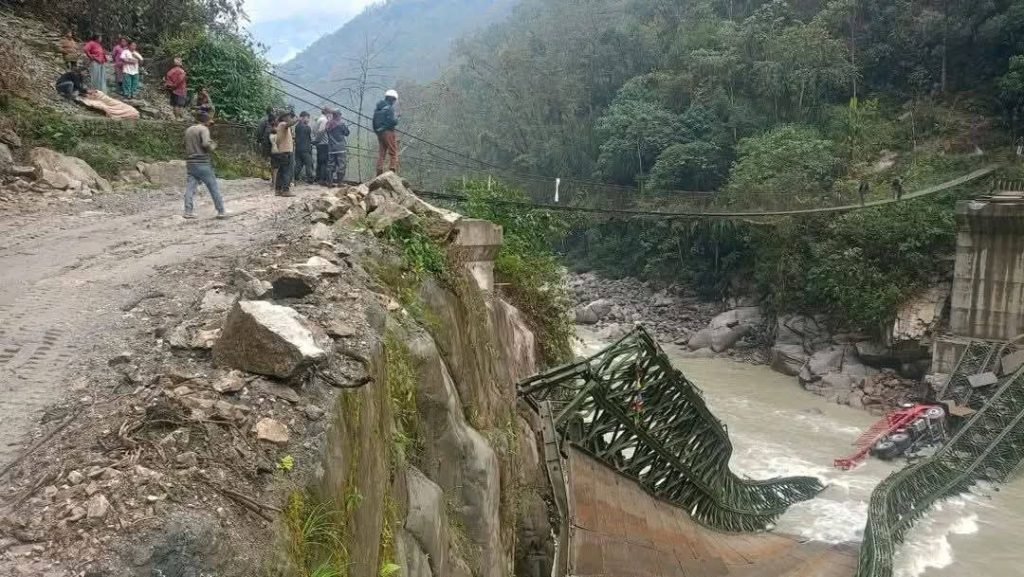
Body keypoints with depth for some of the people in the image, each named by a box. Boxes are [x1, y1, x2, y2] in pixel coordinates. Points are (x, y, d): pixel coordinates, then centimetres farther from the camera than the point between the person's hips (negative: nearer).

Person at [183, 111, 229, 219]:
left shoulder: (188, 130, 16)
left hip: (190, 163, 7)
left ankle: (188, 211, -1)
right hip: (202, 163, -7)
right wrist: (213, 145, -3)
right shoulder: (203, 129, -8)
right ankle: (221, 211, 2)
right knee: (214, 187, 0)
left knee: (190, 188, 4)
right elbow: (206, 144, -21)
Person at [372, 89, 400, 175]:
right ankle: (393, 169, -13)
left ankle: (379, 172, 8)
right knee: (393, 152, -3)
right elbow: (392, 121, -17)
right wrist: (396, 119, 2)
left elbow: (374, 122, 16)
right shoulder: (389, 108, -10)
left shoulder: (377, 109, 14)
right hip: (388, 132, -7)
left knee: (381, 153, 10)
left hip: (379, 133, 8)